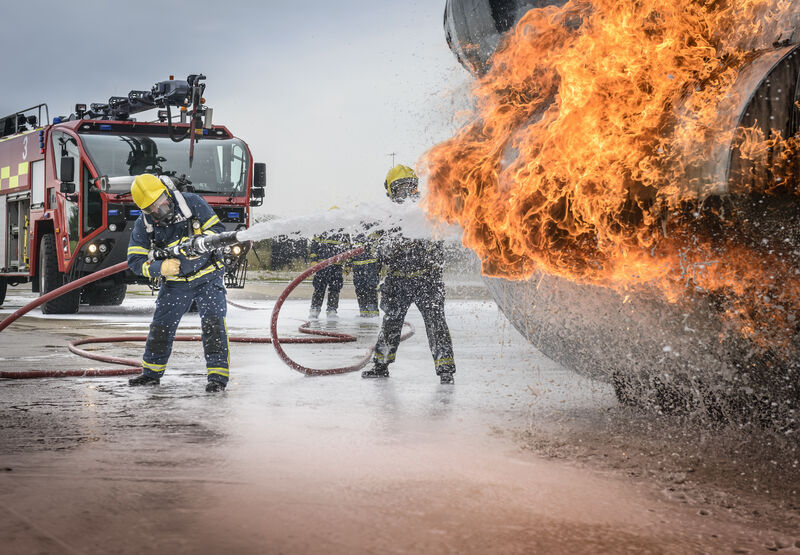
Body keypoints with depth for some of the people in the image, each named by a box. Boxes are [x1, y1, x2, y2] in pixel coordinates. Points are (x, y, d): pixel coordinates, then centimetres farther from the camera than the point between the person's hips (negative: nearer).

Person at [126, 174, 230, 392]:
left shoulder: (192, 203, -18)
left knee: (213, 322, -17)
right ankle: (151, 373, 24)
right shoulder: (143, 225, -11)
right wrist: (160, 268, -30)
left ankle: (218, 376, -14)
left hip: (207, 277, -3)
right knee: (160, 326, 6)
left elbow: (218, 229, -15)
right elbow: (135, 260, -12)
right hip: (175, 282, 3)